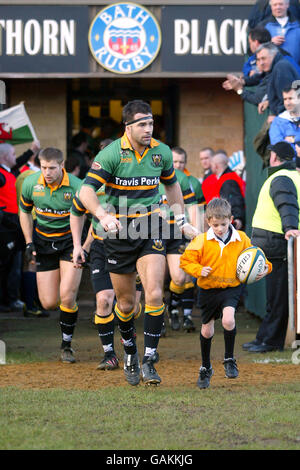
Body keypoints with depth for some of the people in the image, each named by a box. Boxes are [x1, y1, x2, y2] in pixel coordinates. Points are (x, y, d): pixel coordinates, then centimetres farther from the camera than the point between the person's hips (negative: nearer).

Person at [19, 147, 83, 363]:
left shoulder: (76, 187, -19)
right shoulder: (31, 183, -10)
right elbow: (25, 211, 9)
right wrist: (29, 243, 2)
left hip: (71, 240, -3)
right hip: (44, 242, 3)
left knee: (67, 296, -17)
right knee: (49, 303, -2)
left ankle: (67, 345, 3)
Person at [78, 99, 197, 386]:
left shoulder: (161, 152, -1)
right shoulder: (112, 153, -13)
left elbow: (171, 184, 19)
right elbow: (86, 191, -20)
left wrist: (181, 220, 16)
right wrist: (103, 215, -36)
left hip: (150, 231, 2)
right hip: (118, 233, -2)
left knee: (154, 294, -16)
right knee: (126, 302, 7)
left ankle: (149, 360, -10)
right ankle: (129, 352, 34)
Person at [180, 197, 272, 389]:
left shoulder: (241, 239, -4)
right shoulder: (201, 241, -11)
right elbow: (186, 260, -5)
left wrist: (264, 268, -6)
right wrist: (199, 270, -21)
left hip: (232, 288, -1)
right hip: (209, 290, 1)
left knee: (228, 320, -26)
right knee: (207, 330, 11)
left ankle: (230, 359, -3)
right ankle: (206, 368, 33)